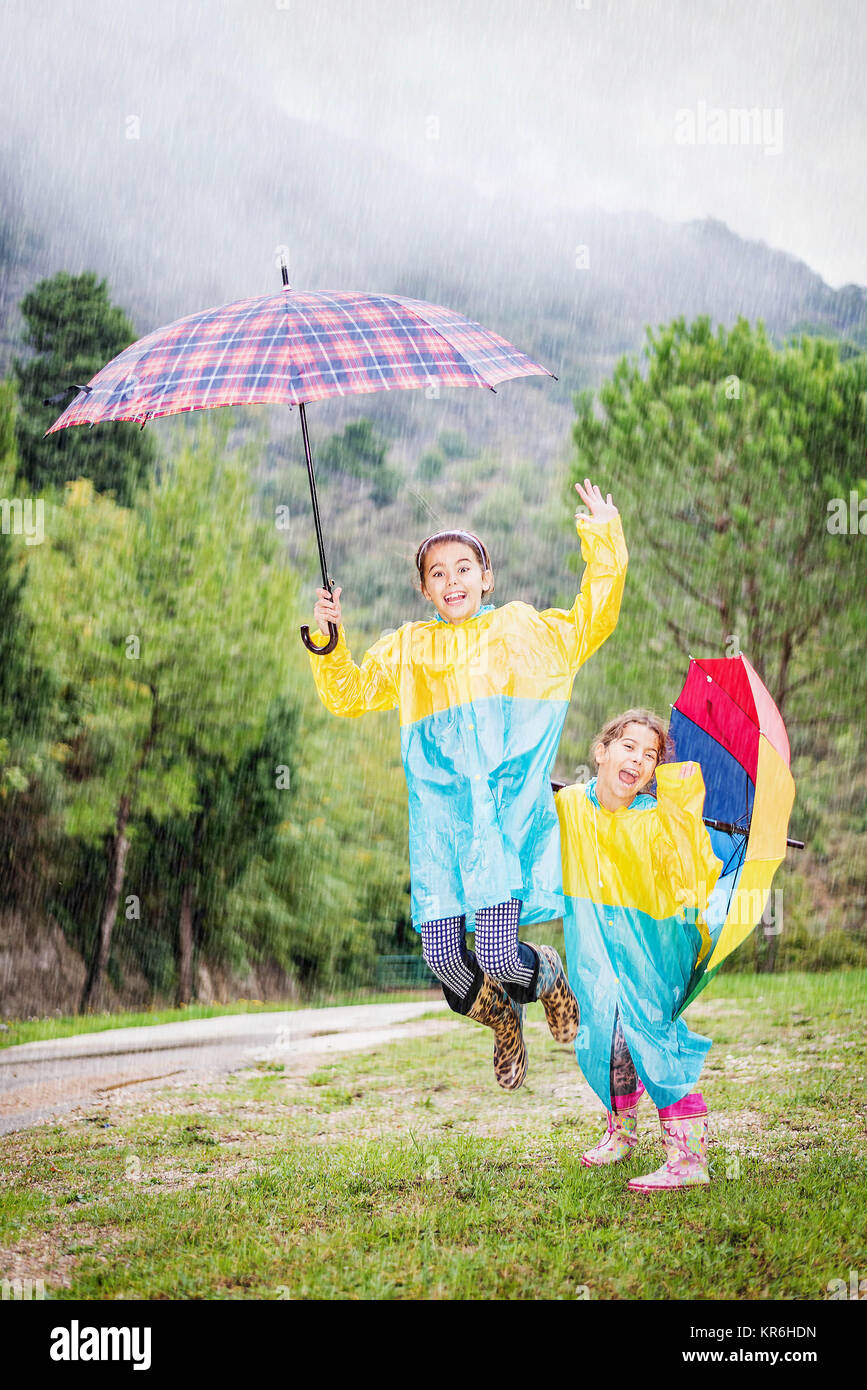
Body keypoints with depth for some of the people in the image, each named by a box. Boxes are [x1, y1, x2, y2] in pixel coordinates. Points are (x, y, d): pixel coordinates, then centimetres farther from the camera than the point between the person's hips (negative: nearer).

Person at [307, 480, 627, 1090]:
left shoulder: (524, 628, 16)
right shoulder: (406, 649, 20)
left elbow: (593, 620, 15)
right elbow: (347, 693, 22)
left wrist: (603, 537, 10)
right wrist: (328, 640, 6)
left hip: (511, 808, -2)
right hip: (442, 816, 3)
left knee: (496, 956, -16)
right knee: (444, 957, -6)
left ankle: (548, 973, 22)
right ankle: (503, 1019, 28)